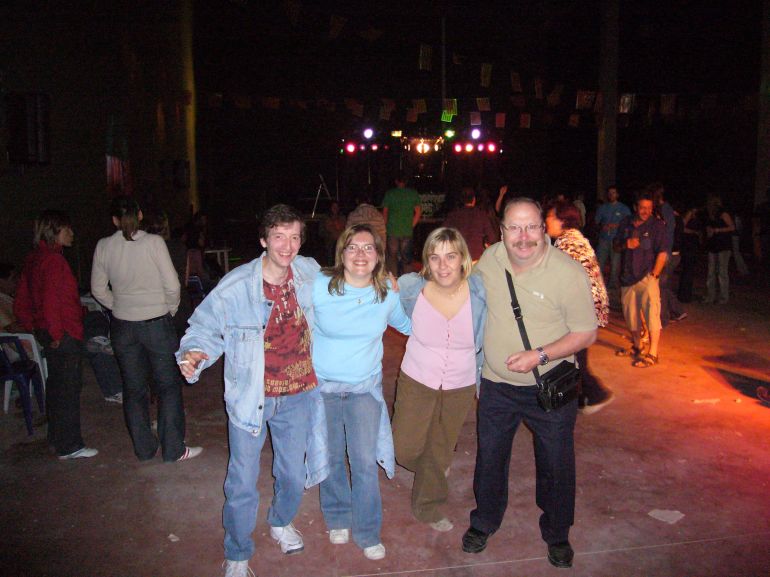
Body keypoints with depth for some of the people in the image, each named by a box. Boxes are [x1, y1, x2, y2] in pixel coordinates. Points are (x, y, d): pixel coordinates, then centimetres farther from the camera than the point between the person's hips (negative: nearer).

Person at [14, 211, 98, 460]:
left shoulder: (33, 258, 11)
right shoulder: (54, 259, -19)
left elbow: (22, 299, 17)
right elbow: (51, 300, -25)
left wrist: (30, 325, 19)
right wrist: (56, 333, -18)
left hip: (45, 331, 10)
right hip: (65, 334, -10)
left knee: (56, 384, 20)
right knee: (69, 387, -2)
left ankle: (57, 436, 34)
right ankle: (69, 446, 5)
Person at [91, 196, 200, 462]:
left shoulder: (103, 247, -2)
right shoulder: (154, 242, -12)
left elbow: (99, 289, 5)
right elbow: (172, 285, -13)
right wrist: (171, 310, 4)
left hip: (122, 327, 4)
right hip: (157, 323, -3)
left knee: (133, 388, 15)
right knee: (168, 386, 9)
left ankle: (144, 448, 26)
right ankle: (173, 449, 14)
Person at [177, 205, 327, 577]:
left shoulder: (310, 273, -7)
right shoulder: (236, 286, -20)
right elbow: (205, 326, -11)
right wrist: (193, 355, -29)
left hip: (298, 395, 4)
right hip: (251, 396, -3)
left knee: (293, 473, 21)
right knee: (242, 482, 7)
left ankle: (281, 522, 54)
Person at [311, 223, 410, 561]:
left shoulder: (388, 294, -6)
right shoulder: (319, 287, -14)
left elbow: (407, 325, 14)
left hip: (365, 387, 1)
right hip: (322, 385, -1)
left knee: (365, 462, 1)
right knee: (331, 457, 13)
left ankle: (367, 533, 21)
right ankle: (337, 519, 38)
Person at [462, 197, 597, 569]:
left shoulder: (568, 272, -21)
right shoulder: (489, 259, -8)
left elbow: (587, 333, -15)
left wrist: (539, 355, -26)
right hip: (496, 383, 3)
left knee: (556, 465, 13)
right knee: (489, 458, 19)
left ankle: (556, 534, 40)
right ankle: (484, 523, 44)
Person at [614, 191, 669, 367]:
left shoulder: (657, 224, -4)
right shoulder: (625, 223, 10)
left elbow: (662, 253, -7)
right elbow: (616, 246, 17)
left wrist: (654, 275, -12)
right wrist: (625, 244, -6)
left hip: (647, 277, -5)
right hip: (627, 276, 5)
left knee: (651, 314, -11)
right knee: (631, 314, 14)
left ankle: (652, 354, -6)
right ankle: (637, 347, 31)